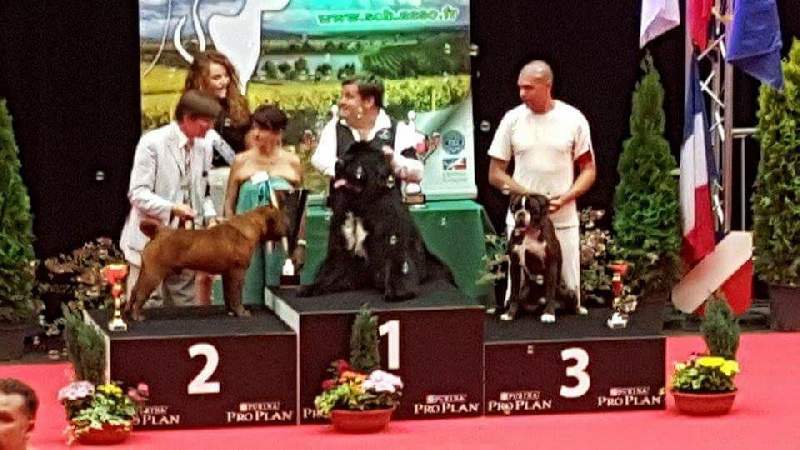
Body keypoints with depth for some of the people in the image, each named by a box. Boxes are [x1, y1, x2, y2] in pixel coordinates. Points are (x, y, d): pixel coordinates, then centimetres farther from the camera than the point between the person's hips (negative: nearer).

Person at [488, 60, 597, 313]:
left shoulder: (573, 119, 1)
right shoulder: (512, 120, 2)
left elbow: (588, 170, 6)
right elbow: (495, 174, 5)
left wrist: (565, 197, -13)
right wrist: (528, 194, -11)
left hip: (563, 219, 0)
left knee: (569, 289, 1)